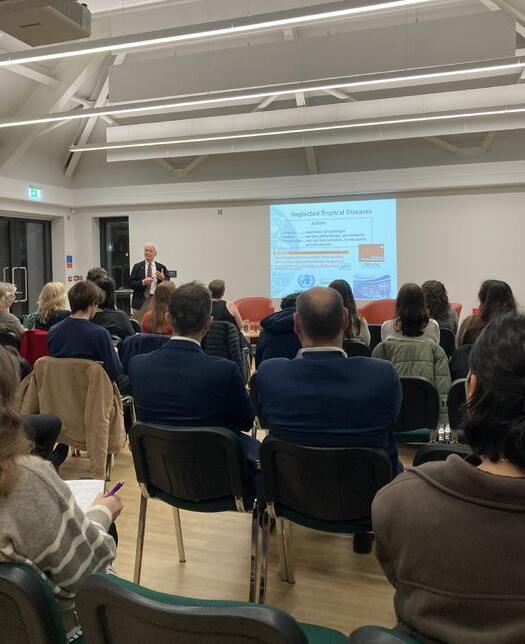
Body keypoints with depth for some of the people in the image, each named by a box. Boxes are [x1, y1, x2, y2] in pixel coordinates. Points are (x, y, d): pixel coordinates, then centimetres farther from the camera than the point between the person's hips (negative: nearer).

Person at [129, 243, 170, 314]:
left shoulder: (161, 267, 10)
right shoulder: (137, 267, 8)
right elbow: (131, 283, 1)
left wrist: (162, 278, -16)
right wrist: (143, 282, -15)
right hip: (140, 302, 0)